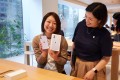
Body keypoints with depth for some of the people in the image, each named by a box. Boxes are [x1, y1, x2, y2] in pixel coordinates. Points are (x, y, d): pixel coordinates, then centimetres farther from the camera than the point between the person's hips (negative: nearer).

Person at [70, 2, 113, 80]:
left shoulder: (105, 35, -18)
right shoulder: (80, 25, -8)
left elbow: (106, 58, -12)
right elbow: (74, 44, 3)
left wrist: (93, 71, -19)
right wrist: (72, 60, 6)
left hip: (94, 66, -3)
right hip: (77, 64, 4)